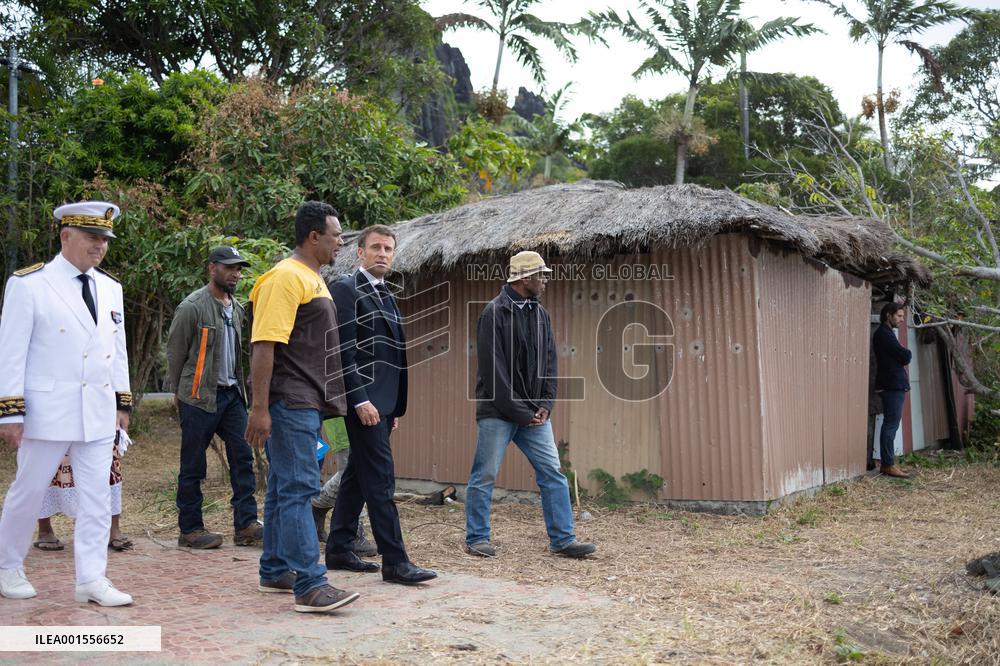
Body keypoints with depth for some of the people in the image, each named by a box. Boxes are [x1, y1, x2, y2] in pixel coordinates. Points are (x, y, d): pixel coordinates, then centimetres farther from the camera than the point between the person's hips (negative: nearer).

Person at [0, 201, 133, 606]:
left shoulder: (110, 288, 11)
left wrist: (122, 402, 13)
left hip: (99, 415, 5)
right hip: (47, 412, -5)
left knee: (96, 496, 4)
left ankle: (91, 580, 11)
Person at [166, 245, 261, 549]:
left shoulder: (237, 308, 13)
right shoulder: (192, 307, -9)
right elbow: (175, 352, -4)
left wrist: (240, 387, 13)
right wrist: (178, 393, 0)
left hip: (232, 393, 7)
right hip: (200, 397, -7)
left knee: (243, 457, 1)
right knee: (193, 465, 3)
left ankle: (246, 525, 5)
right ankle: (190, 529, 14)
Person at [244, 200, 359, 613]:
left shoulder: (313, 279, 19)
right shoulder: (285, 277, -12)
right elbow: (264, 345, -19)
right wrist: (259, 408, -22)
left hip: (307, 404, 10)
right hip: (289, 403, -10)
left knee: (284, 487, 14)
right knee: (297, 488, -10)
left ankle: (276, 572, 23)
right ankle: (310, 586, -8)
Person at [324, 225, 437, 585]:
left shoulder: (386, 296, 19)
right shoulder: (346, 290, -7)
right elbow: (344, 351, -15)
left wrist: (395, 407, 19)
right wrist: (360, 399, -20)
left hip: (382, 402, 9)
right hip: (364, 400, -9)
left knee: (357, 476, 14)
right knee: (380, 480, -8)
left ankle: (338, 550, 24)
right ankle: (395, 562, -3)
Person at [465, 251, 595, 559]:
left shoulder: (540, 314, 10)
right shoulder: (495, 313, -11)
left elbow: (549, 362, 11)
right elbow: (494, 370, -16)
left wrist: (546, 404, -1)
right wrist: (518, 412, -16)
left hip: (533, 413, 6)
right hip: (497, 412, -6)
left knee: (552, 473, 3)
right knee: (484, 476, 3)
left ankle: (563, 539, 10)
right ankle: (476, 538, 17)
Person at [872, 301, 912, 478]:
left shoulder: (886, 333, 20)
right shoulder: (884, 333, -12)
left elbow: (901, 357, 20)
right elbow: (905, 356, -15)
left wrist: (904, 355, 0)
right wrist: (908, 353, 4)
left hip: (894, 385, 10)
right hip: (892, 385, -10)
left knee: (890, 424, 11)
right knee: (891, 425, -10)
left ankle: (887, 463, 15)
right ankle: (888, 465, -9)